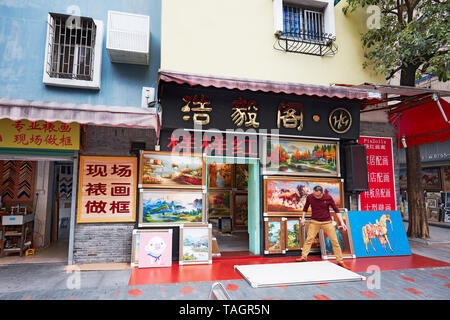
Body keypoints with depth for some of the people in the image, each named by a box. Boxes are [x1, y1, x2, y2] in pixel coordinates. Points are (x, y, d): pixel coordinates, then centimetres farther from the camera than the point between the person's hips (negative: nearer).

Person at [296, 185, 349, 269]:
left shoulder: (328, 197, -11)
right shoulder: (309, 197, -8)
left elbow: (336, 209, -2)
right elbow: (305, 207, 11)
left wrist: (341, 222, -5)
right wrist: (303, 218, 8)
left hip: (327, 222, 0)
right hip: (314, 222, 1)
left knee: (334, 241, 0)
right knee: (309, 239, -6)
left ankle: (340, 261, 12)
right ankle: (303, 257, 4)